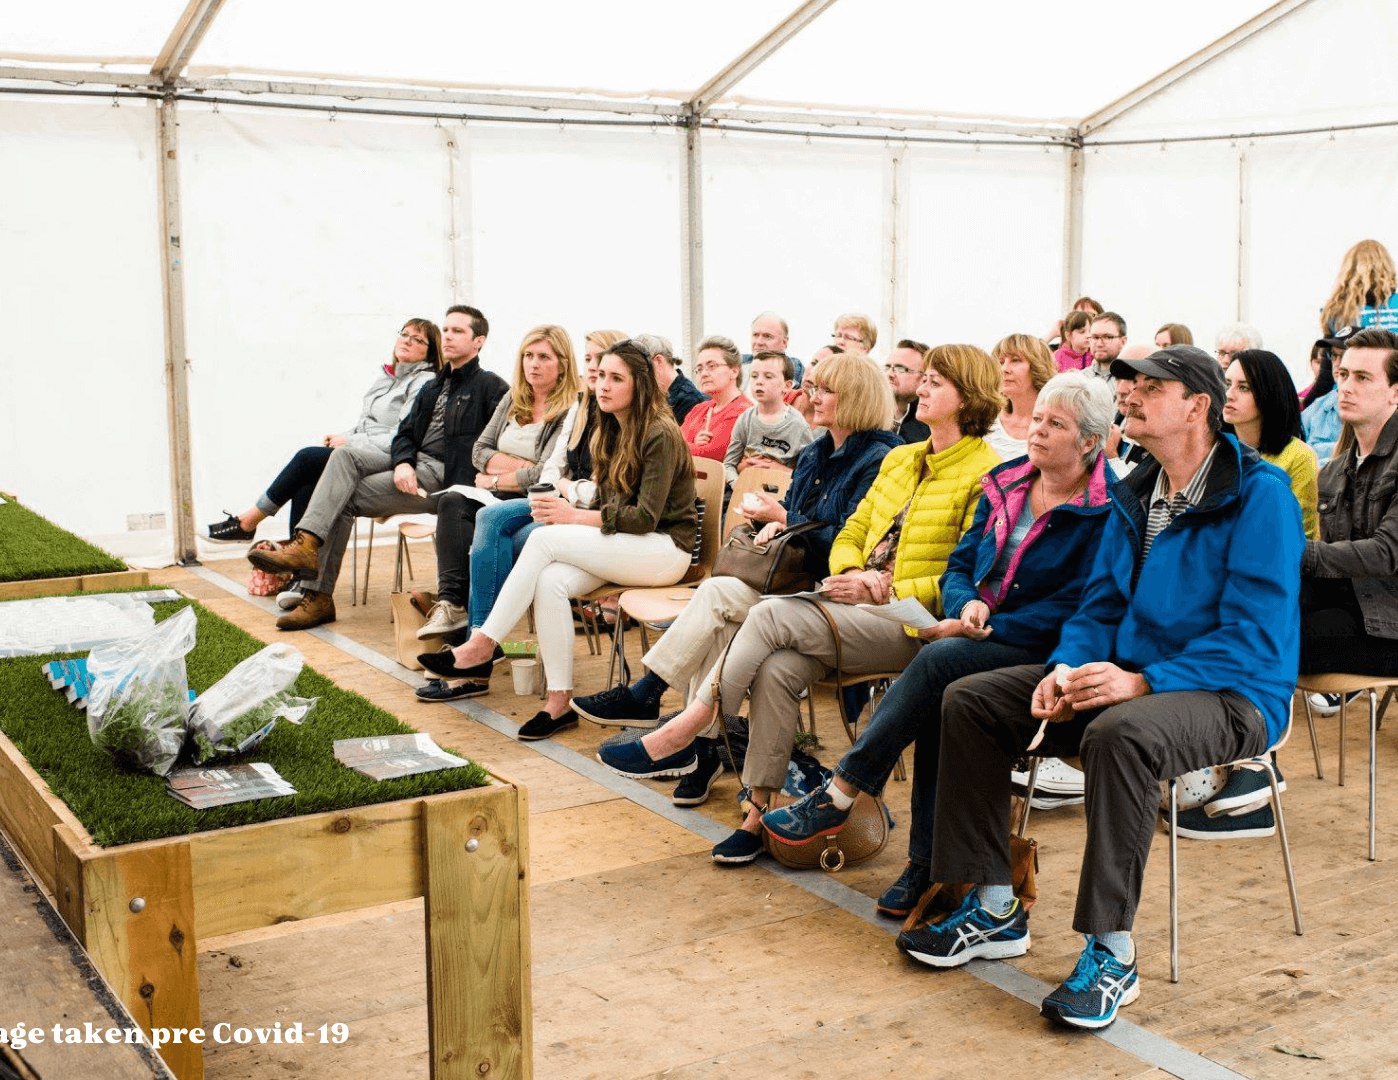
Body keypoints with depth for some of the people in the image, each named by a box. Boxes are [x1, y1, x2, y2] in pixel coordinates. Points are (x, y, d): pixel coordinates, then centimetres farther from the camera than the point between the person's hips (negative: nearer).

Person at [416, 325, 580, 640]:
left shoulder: (570, 411, -9)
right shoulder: (513, 400, 15)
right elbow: (479, 451, 12)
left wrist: (495, 479, -6)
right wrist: (521, 466, -6)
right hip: (500, 497, 7)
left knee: (454, 508, -29)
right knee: (452, 502, -24)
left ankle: (452, 603, -26)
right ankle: (452, 601, -34)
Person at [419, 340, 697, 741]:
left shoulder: (660, 435, -12)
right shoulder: (611, 432, 14)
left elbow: (645, 517, -18)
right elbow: (609, 506, 13)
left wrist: (575, 517, -20)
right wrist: (573, 511, -9)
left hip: (665, 549, -7)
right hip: (621, 546, 7)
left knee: (543, 538, -24)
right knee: (551, 581, -25)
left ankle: (482, 647, -20)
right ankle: (559, 701, -24)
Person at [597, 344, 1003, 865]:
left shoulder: (987, 473, -4)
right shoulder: (899, 459, 20)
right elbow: (851, 534, 20)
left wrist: (882, 590, -14)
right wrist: (853, 574, -4)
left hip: (914, 624, -6)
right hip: (861, 608, 6)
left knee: (772, 614, -25)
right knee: (778, 668, -25)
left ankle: (681, 735, -17)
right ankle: (760, 812, -19)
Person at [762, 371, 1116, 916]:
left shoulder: (1104, 510, -8)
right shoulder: (1005, 483, 13)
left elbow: (1075, 606, -14)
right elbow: (959, 565, 14)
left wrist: (987, 628, -17)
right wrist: (968, 605, -10)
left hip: (1039, 653, -5)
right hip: (974, 637, 5)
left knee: (940, 658, -32)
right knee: (937, 697, -28)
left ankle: (837, 798, -22)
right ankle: (927, 863, -21)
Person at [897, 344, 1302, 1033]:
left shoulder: (1259, 495, -13)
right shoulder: (1135, 497, 12)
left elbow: (1256, 634, -20)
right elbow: (1100, 605, 15)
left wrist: (1144, 681, -29)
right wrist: (1066, 669, -7)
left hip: (1232, 694, -8)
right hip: (1129, 677, 8)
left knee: (1122, 732, -41)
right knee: (969, 700, -2)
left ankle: (1112, 953, -27)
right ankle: (995, 911, 2)